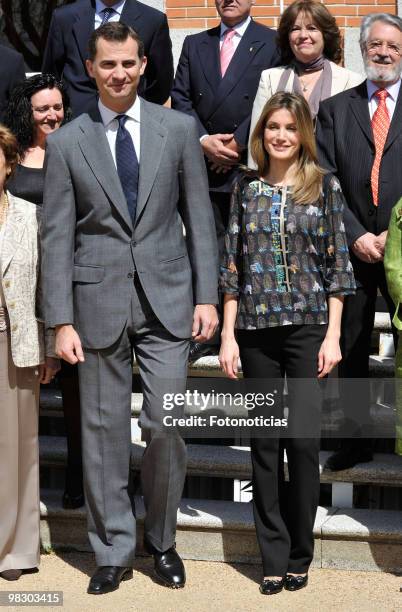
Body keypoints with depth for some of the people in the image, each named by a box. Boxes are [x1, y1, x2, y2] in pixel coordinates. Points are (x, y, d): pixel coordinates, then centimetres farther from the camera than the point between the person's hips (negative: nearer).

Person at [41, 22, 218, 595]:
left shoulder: (179, 129, 5)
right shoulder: (66, 143, 3)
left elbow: (199, 218, 6)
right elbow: (57, 238, 1)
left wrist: (206, 296, -1)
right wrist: (62, 321, -5)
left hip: (166, 297, 0)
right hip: (99, 301, 0)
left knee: (166, 426, 0)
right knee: (104, 431, 6)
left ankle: (161, 541, 23)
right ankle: (113, 552, 20)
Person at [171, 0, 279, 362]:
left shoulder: (272, 43, 3)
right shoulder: (195, 44, 16)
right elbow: (180, 98, 9)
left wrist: (237, 144, -10)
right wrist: (204, 140, -5)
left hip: (250, 166, -3)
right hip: (204, 165, 4)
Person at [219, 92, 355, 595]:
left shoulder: (324, 186, 3)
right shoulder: (246, 188, 9)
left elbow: (337, 265, 1)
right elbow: (232, 267, 8)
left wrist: (333, 336, -6)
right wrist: (228, 335, 3)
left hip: (308, 326, -2)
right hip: (256, 330, 2)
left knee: (302, 437, -10)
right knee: (265, 441, 4)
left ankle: (299, 557, 7)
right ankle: (274, 559, 14)